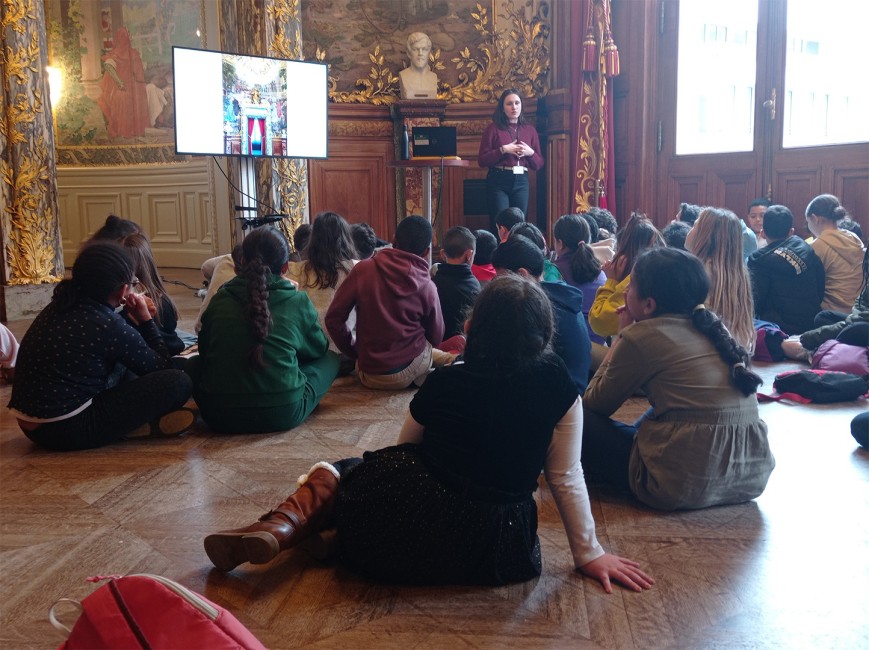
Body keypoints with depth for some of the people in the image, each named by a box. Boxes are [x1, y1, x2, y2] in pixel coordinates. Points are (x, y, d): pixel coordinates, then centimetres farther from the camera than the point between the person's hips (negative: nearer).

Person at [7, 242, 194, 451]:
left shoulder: (62, 306, 4)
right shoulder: (110, 328, -19)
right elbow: (164, 367, -4)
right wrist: (146, 320, 5)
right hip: (67, 431, -9)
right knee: (179, 382, -14)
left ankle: (146, 418, 11)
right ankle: (149, 424, 10)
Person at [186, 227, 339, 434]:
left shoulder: (219, 300, 4)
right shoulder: (298, 301, -1)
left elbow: (204, 349, 19)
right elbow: (319, 348, 16)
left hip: (219, 417, 2)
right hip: (284, 416, -1)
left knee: (194, 363, 30)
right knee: (330, 359, 19)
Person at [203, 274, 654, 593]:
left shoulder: (445, 381, 2)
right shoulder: (559, 389, -1)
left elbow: (404, 450, 16)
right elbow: (566, 477, 1)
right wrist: (589, 553, 11)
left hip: (404, 524, -2)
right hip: (489, 555, 2)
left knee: (336, 472, 22)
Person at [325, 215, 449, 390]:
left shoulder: (363, 270, -9)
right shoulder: (427, 286, -8)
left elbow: (333, 318, -7)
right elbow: (436, 338, 5)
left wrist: (353, 352, 8)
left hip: (370, 376, 2)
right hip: (411, 369, -1)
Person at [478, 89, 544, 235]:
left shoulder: (530, 130, 12)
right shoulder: (493, 128, 1)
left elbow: (539, 164, 14)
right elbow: (482, 160, -3)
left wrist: (530, 153, -6)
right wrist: (503, 150, -13)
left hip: (521, 182, 4)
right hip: (498, 182, -4)